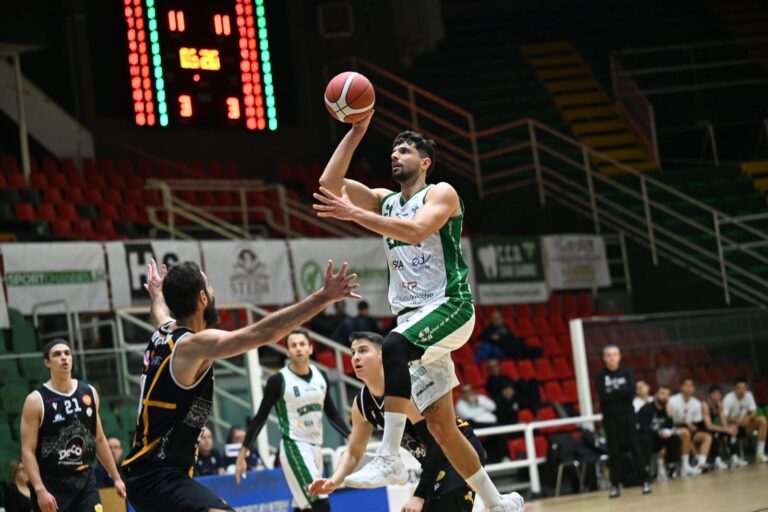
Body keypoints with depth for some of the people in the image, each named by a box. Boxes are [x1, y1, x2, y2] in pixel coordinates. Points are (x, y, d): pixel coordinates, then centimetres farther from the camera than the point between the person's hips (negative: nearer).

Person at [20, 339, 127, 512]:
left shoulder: (89, 393, 6)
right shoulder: (36, 400, -9)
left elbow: (99, 440, 16)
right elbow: (28, 451, -12)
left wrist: (116, 477, 14)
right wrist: (40, 490, -22)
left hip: (85, 479, 4)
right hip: (51, 483, -4)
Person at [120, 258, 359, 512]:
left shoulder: (163, 334, 10)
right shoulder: (194, 345, -18)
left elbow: (160, 311, 37)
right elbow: (265, 332, -30)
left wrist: (156, 294, 60)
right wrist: (323, 297, -32)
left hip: (144, 471, 11)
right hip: (159, 478, -11)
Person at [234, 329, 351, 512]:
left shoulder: (321, 377, 6)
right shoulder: (278, 380, -10)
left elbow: (332, 414, 16)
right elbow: (260, 417, -4)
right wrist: (243, 452, -5)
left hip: (316, 447, 6)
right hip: (294, 446, -6)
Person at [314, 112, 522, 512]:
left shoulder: (441, 194, -3)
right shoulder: (384, 201, 17)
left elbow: (417, 230, -24)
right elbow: (329, 184, 4)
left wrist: (355, 215, -29)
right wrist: (356, 133, 2)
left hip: (450, 307, -8)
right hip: (413, 317, 8)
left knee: (394, 347, -36)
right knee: (440, 425, 6)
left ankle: (389, 459, -38)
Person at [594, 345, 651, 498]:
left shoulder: (627, 372, 1)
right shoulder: (600, 376, -1)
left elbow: (631, 391, -13)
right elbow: (603, 395, -14)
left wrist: (612, 392, -15)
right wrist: (621, 392, -13)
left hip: (627, 415, 0)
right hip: (610, 418, 0)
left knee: (635, 448, 0)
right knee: (614, 452, 0)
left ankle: (645, 481, 4)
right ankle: (615, 485, 4)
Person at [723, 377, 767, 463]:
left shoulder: (748, 395, -4)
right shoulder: (728, 398, -17)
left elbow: (754, 413, -6)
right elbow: (724, 418, -20)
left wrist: (748, 418, -30)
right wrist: (736, 420, -38)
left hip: (745, 427, 5)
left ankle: (760, 453, -18)